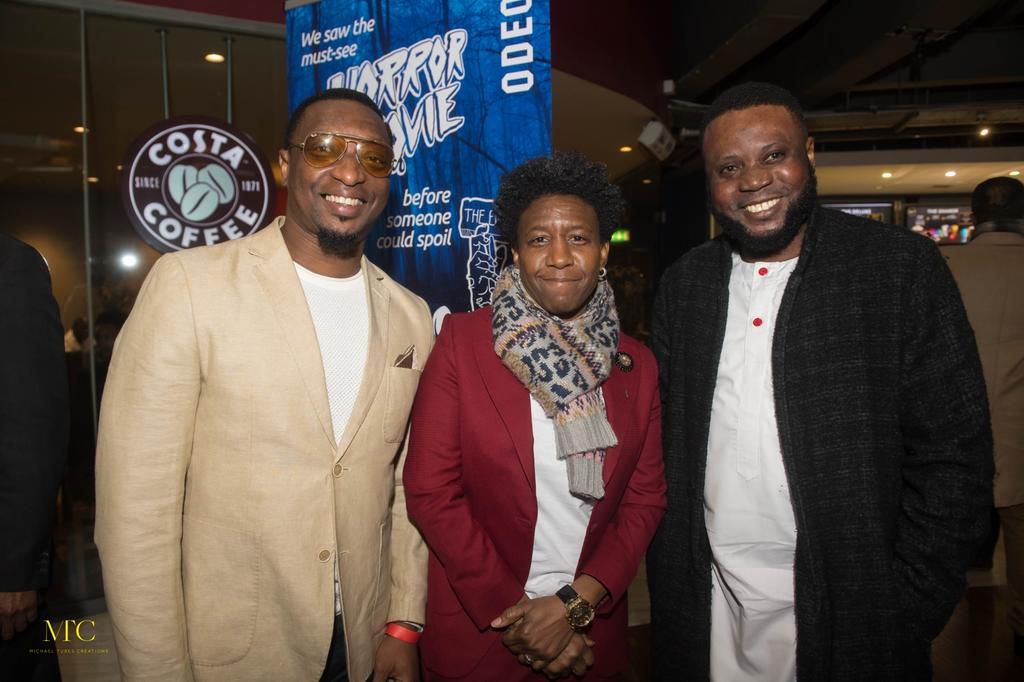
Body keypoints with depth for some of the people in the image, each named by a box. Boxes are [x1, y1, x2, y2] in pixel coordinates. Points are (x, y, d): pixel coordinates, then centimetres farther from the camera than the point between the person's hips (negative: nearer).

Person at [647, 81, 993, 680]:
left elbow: (953, 459, -8)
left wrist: (906, 617, -10)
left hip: (844, 610, -2)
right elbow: (665, 443, 5)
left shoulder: (903, 266, -8)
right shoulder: (684, 284, 2)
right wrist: (668, 577, 0)